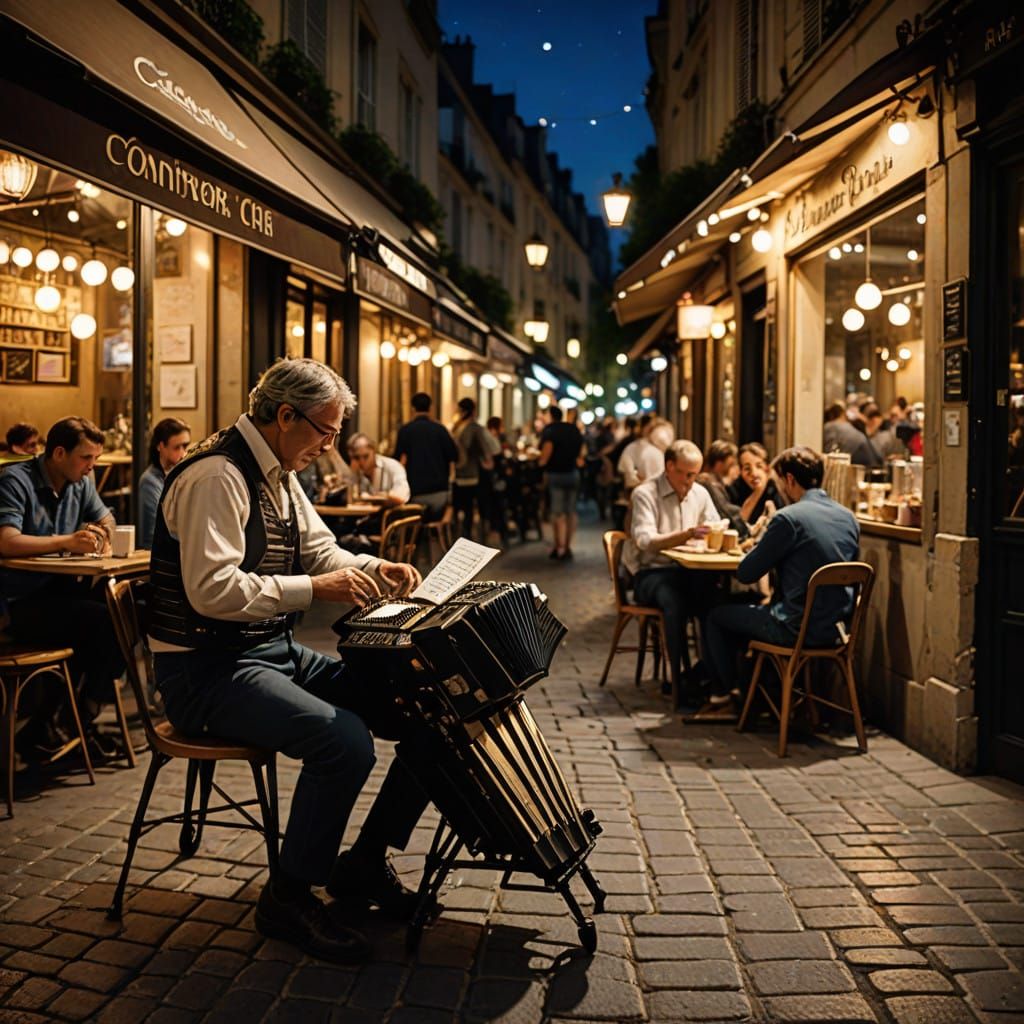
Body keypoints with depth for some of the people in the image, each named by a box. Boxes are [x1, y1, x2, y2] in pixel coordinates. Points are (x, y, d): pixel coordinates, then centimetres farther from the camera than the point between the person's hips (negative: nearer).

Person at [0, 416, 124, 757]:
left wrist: (105, 538, -2)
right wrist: (68, 541, -33)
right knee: (103, 621, -26)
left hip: (60, 589, 7)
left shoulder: (80, 483, 10)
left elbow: (106, 519, 22)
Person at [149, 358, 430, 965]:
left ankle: (365, 860, 14)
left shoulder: (279, 476, 13)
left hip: (278, 653, 10)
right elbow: (212, 590, -27)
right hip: (208, 670, -9)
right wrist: (315, 588, -26)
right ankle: (288, 898, -8)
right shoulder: (217, 477, -18)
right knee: (344, 739, -32)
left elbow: (321, 551, 20)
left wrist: (376, 569, 1)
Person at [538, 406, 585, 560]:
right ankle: (567, 546, 16)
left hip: (556, 474, -6)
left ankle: (559, 548, -3)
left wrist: (542, 462, -7)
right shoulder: (574, 429, 9)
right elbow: (582, 450, 11)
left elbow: (547, 448, -24)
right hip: (573, 473, 6)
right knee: (571, 511, 11)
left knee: (558, 513, -3)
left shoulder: (550, 430, -10)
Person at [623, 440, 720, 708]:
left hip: (687, 571, 5)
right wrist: (687, 534, -36)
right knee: (674, 600, -38)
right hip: (650, 573, -5)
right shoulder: (645, 494, -8)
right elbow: (645, 541, -22)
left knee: (717, 593, -29)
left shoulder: (700, 493, 12)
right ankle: (680, 685, -33)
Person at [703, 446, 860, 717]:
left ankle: (723, 697, 29)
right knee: (754, 608, 33)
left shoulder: (788, 518, -17)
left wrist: (759, 546, 9)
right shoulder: (848, 517, 5)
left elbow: (745, 573, -11)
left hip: (798, 630, -7)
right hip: (835, 628, 8)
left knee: (717, 617, 16)